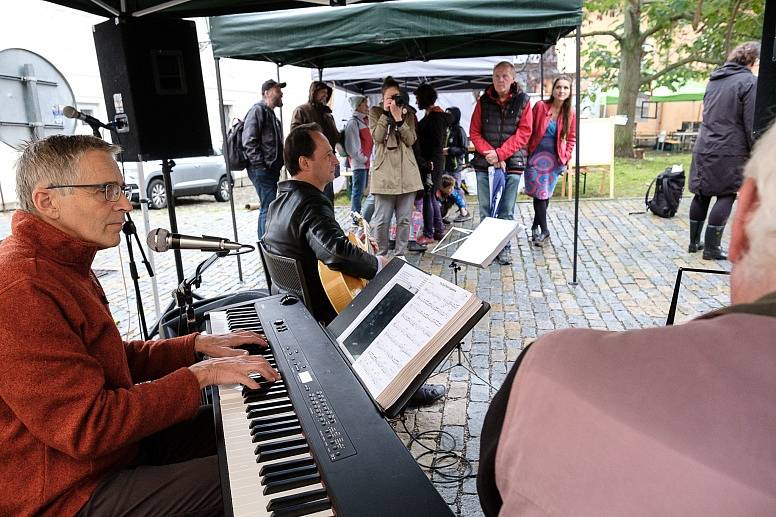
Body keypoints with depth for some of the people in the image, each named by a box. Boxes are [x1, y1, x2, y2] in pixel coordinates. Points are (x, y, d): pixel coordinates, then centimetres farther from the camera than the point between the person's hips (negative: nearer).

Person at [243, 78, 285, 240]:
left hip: (271, 170, 10)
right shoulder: (258, 110, -8)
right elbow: (249, 141, -18)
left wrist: (278, 164, 19)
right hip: (262, 170, -10)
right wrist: (261, 165, -19)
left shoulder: (270, 113, 22)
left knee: (267, 207, 14)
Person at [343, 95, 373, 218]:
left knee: (362, 191, 11)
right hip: (359, 162, -9)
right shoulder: (353, 122, -10)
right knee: (358, 191, -7)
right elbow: (353, 146, -15)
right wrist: (363, 158, -11)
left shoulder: (365, 121, 17)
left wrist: (368, 158, 12)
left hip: (366, 162, 9)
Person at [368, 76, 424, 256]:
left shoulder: (408, 114, 14)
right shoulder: (375, 112, 8)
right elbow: (377, 137, -6)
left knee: (404, 219, 7)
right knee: (381, 219, -2)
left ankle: (400, 254, 19)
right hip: (384, 171, -3)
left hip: (407, 172, 3)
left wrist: (399, 119, -11)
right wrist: (386, 113, -9)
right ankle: (381, 255, 14)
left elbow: (411, 140, 0)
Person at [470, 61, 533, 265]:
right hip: (484, 163, 1)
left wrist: (500, 154, -12)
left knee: (507, 211, 3)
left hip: (512, 162, -1)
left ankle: (504, 248, 14)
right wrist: (488, 153, -11)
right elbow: (474, 132, 4)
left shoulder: (522, 101, 2)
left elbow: (523, 133, -3)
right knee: (485, 209, 5)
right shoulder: (484, 101, 6)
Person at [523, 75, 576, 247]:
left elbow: (571, 138, 9)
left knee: (546, 195, 8)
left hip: (555, 160, 2)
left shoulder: (570, 114, 1)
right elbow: (529, 131, -2)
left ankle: (536, 227, 25)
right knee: (540, 194, -5)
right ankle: (544, 230, 6)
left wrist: (565, 159, 1)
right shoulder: (540, 106, -6)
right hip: (536, 157, -2)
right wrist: (526, 153, -5)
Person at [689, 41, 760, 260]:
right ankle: (712, 248, 2)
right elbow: (752, 123, -11)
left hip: (704, 148, 7)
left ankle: (694, 242, 19)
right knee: (726, 196, 0)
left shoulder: (714, 79, 14)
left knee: (701, 195, 12)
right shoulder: (749, 82, -9)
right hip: (730, 152, -7)